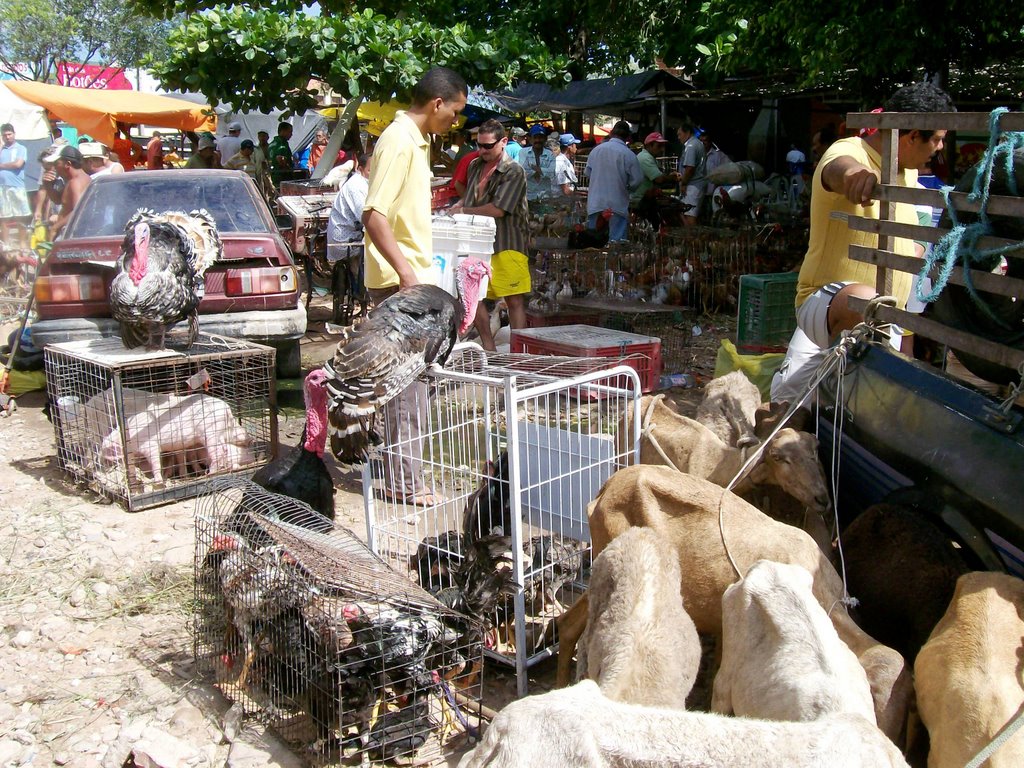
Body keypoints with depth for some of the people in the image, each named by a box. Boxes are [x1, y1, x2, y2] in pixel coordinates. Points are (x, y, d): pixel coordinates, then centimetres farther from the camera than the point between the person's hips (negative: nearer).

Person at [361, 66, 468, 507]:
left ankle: (403, 475, 26)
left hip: (414, 277, 10)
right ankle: (406, 483, 3)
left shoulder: (416, 140, 15)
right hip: (400, 279, -10)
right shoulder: (400, 140, -15)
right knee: (409, 384, -5)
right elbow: (373, 215, -23)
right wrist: (406, 272, -29)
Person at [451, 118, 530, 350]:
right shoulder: (475, 166, 12)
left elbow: (498, 210, -17)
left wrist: (464, 211, -9)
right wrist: (457, 207, 5)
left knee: (515, 300, -4)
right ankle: (488, 347, 20)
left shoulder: (514, 171, -10)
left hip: (507, 244, -7)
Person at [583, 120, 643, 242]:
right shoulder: (629, 154, -9)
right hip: (617, 205, -4)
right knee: (616, 243, -1)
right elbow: (637, 180, -6)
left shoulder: (596, 150, 2)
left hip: (595, 204, 4)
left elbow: (587, 172, 11)